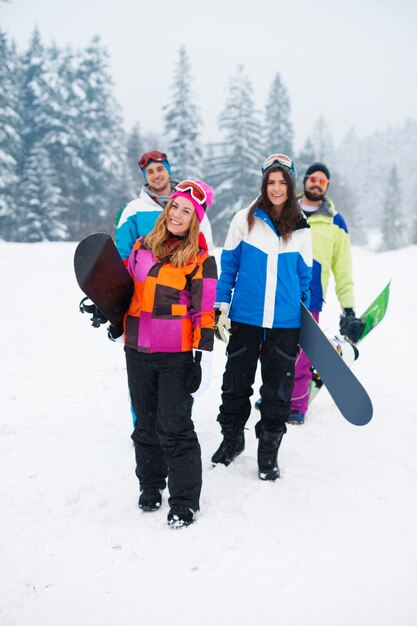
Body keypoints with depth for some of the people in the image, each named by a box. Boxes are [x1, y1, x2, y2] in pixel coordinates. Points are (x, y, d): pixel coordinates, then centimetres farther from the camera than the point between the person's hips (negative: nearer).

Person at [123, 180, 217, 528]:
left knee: (175, 428, -2)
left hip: (177, 356, -4)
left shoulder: (200, 259, -3)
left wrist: (204, 354, -13)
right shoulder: (142, 247, 10)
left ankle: (184, 502, 11)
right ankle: (150, 486, 33)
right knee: (146, 424, 15)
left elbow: (205, 312, -7)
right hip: (138, 352, 5)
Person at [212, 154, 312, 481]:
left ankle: (269, 450, 20)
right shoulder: (245, 219, 0)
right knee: (236, 380, 8)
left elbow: (305, 276, 12)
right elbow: (229, 265, 4)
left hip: (285, 323, 1)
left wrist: (309, 320, 12)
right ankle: (232, 438, 29)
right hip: (245, 318, -1)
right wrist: (220, 307, -1)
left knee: (278, 388, 6)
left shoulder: (301, 229, 5)